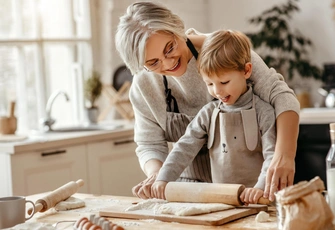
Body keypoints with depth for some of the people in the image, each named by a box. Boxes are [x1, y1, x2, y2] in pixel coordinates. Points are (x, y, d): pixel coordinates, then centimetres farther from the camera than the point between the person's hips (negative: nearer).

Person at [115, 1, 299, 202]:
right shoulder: (143, 87, -6)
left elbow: (280, 95, -24)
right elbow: (150, 145, 0)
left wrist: (284, 156, -39)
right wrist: (156, 174, -23)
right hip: (193, 185, 3)